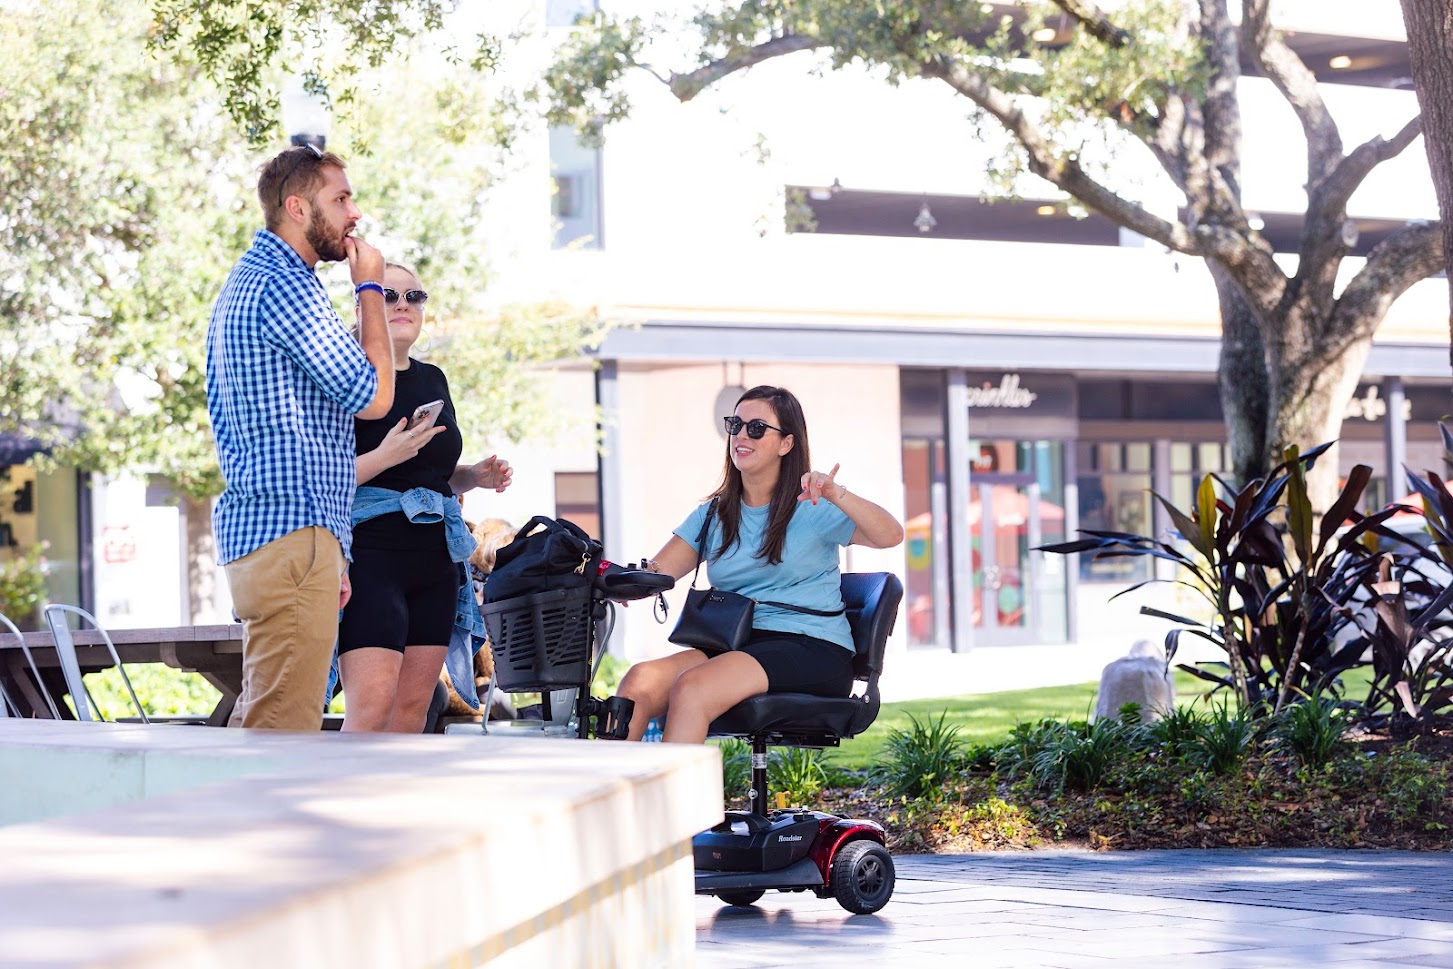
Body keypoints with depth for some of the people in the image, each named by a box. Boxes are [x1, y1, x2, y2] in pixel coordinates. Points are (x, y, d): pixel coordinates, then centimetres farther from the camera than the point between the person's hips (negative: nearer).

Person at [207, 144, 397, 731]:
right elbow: (372, 395, -12)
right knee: (286, 727, -12)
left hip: (251, 525, 11)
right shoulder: (283, 287, -12)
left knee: (258, 722, 10)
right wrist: (370, 290, 1)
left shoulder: (244, 281, 22)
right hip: (292, 533, -11)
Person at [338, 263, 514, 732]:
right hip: (372, 550, -7)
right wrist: (384, 458, -24)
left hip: (436, 557, 7)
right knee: (372, 706, -18)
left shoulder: (433, 379, 17)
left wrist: (476, 476, 10)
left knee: (413, 707, 4)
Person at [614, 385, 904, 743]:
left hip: (813, 649, -5)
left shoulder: (812, 509, 3)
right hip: (735, 645, 5)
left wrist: (836, 496, -29)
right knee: (640, 680, -24)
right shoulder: (713, 515, 19)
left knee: (691, 687, -32)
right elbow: (654, 573, 8)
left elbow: (891, 535, -12)